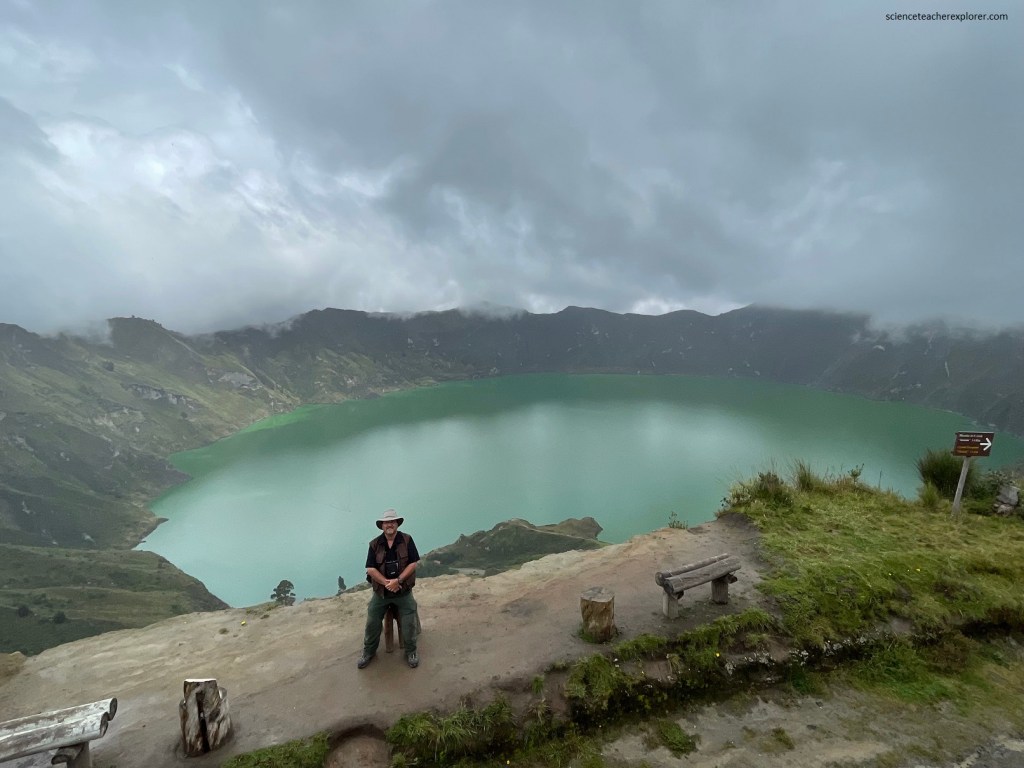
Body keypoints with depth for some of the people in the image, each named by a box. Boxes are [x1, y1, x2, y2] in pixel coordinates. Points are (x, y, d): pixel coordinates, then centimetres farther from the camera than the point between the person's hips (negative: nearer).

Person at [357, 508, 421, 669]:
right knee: (372, 622, 5)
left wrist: (397, 581, -21)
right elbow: (370, 568, -9)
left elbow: (413, 563, -12)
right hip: (381, 590, 2)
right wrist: (387, 583, -20)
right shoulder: (375, 544, -4)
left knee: (409, 623, -2)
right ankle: (369, 652, 30)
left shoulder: (407, 540, -10)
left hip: (403, 590, -2)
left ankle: (411, 652, 21)